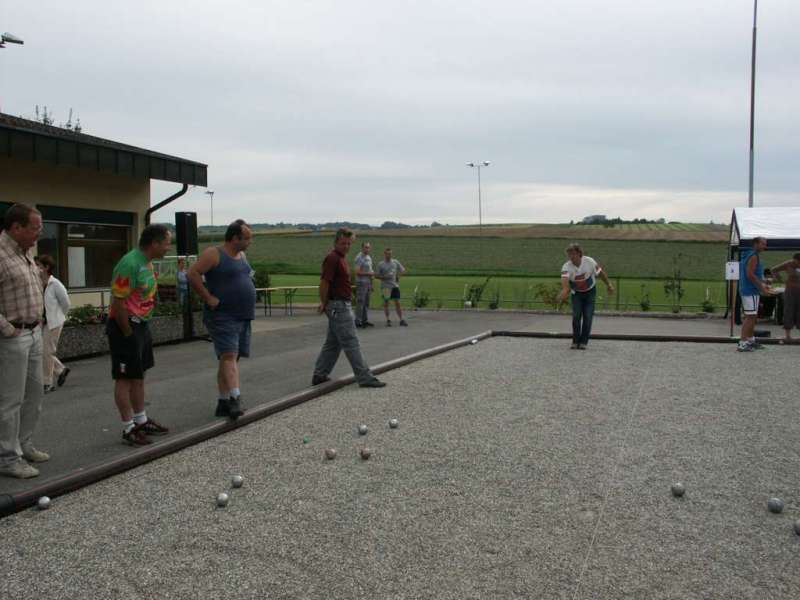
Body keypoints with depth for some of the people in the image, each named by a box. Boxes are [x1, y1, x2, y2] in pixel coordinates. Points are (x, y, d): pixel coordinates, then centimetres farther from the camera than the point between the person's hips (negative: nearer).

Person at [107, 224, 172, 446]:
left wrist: (142, 327, 12)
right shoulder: (130, 264, -22)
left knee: (138, 376, 17)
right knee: (125, 378, -1)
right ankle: (129, 429, 7)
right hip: (124, 326, -10)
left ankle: (141, 421, 28)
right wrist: (128, 334, -17)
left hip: (141, 325, 10)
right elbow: (118, 302, -23)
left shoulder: (147, 263, 9)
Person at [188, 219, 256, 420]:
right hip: (223, 315, -8)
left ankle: (223, 403, 14)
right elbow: (193, 274, -16)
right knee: (229, 355, -18)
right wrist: (208, 298, -18)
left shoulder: (242, 255, 16)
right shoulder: (213, 254, -9)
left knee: (231, 358, 9)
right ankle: (235, 399, -27)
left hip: (243, 316, 8)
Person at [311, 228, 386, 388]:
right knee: (351, 343, -6)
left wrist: (325, 304, 16)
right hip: (338, 306, -10)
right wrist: (324, 304, -9)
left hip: (343, 305, 10)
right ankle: (365, 378, -4)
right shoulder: (332, 258, -16)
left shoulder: (342, 258, 15)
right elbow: (324, 283, -19)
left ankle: (319, 375, 19)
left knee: (333, 343, 14)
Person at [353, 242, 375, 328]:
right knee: (360, 303, -8)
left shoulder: (369, 257, 17)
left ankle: (365, 321, 15)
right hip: (361, 283, -9)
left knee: (366, 303, 10)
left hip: (368, 282, 9)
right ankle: (358, 321, -4)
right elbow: (357, 272, -18)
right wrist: (369, 273, -16)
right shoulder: (359, 257, -11)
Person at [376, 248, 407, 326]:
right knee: (386, 303, 3)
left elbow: (403, 270, 16)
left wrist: (398, 275, -2)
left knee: (397, 303, 0)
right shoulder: (380, 264, -1)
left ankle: (401, 320, 3)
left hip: (395, 285, 2)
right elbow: (376, 275, -1)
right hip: (385, 286, -2)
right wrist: (384, 277, -16)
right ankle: (388, 320, 12)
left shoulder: (395, 262, 7)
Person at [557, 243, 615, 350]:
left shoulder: (589, 261, -22)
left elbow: (600, 272, -5)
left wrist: (609, 285, 5)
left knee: (587, 317, -9)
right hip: (576, 294, 0)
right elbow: (565, 281, -43)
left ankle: (583, 342, 0)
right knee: (576, 316, -10)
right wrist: (563, 293, -62)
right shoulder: (566, 267, -25)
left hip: (590, 292, 0)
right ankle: (575, 342, 3)